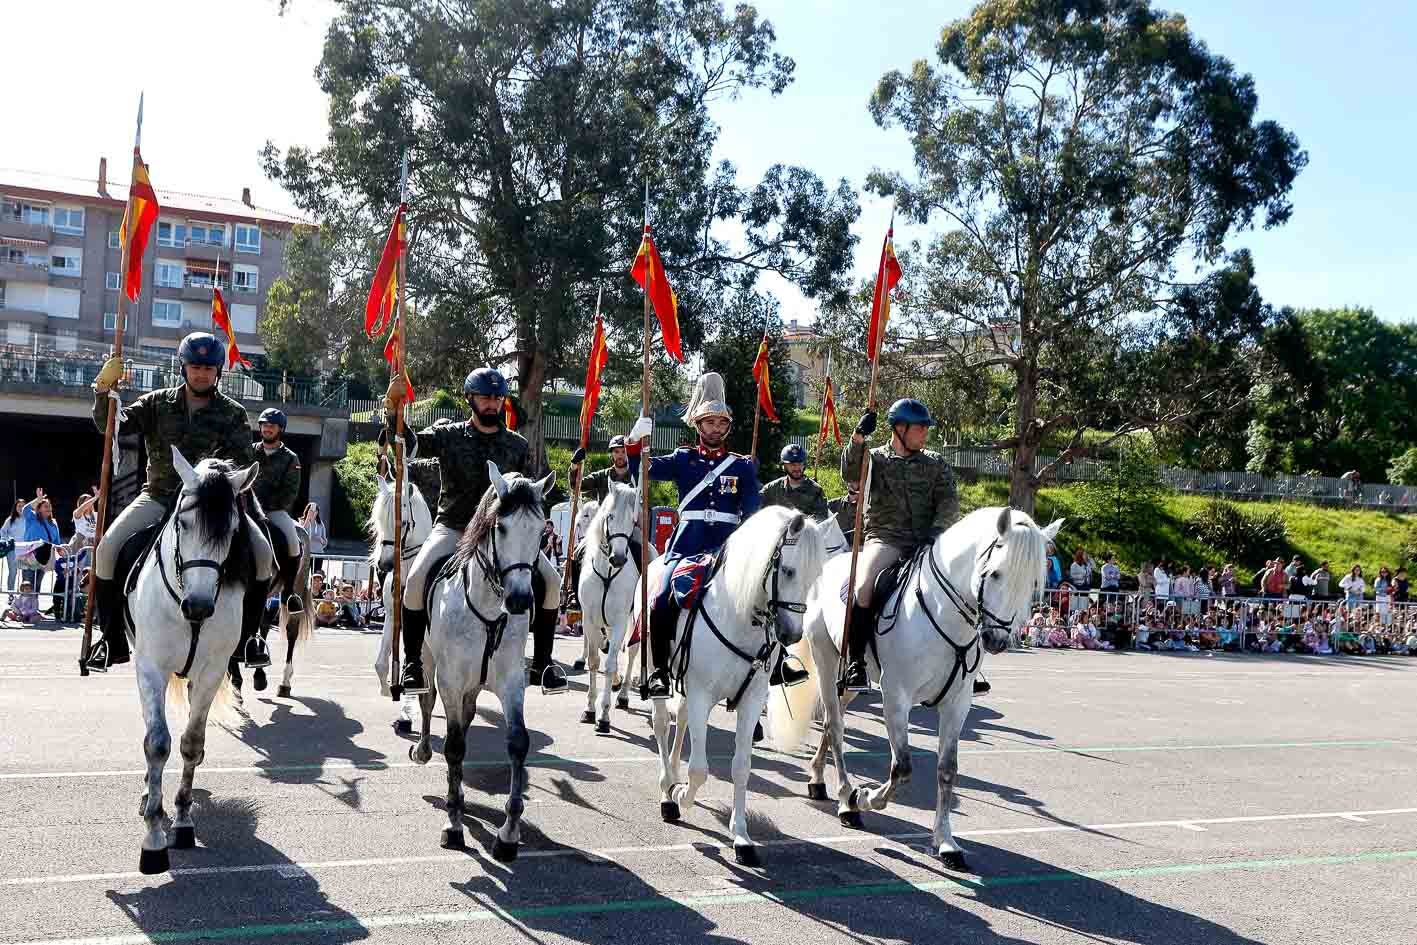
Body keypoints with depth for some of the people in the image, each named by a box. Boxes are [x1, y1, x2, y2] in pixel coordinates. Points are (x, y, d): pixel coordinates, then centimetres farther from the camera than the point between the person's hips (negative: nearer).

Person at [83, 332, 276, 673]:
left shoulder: (233, 413, 5)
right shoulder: (157, 403, 7)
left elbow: (243, 460, -3)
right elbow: (111, 427, 0)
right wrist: (103, 392, -17)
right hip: (160, 496, 1)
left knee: (262, 552, -21)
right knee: (108, 549, -20)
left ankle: (247, 635, -3)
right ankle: (113, 640, -4)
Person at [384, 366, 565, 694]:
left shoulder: (517, 446, 8)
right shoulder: (448, 436, 3)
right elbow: (409, 445, -9)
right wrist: (393, 408, -21)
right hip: (453, 528, -2)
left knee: (550, 580, -15)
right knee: (416, 579, -26)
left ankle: (542, 662, -3)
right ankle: (412, 660, -7)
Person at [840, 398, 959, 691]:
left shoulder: (936, 464, 15)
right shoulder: (875, 459, 10)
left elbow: (949, 503, 4)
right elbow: (850, 473, -10)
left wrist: (935, 532, -14)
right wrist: (858, 438, -24)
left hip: (927, 542, 3)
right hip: (884, 539, -3)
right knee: (864, 586, -30)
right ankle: (856, 662, -19)